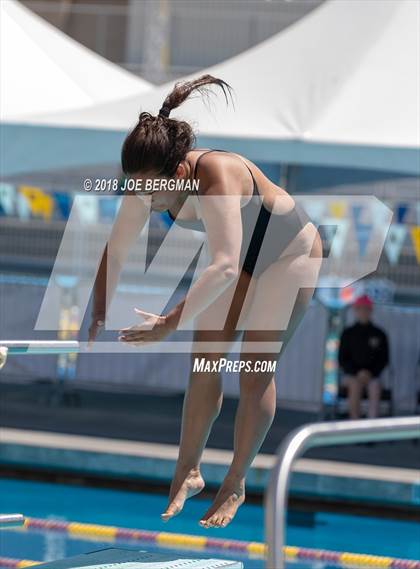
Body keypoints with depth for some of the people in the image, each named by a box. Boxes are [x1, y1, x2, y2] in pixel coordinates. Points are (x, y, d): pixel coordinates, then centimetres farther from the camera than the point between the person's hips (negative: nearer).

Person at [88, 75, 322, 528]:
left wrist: (171, 321, -58)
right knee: (204, 360, 2)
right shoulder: (148, 182, -23)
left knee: (255, 374, -4)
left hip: (289, 255, -6)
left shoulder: (215, 177, -43)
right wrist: (98, 317, -16)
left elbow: (224, 267, -52)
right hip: (239, 255, 6)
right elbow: (115, 251, -11)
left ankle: (235, 486, 8)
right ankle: (187, 473, 13)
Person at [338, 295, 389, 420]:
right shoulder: (348, 334, 3)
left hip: (373, 374, 0)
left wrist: (370, 373, -12)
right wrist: (357, 373, -13)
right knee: (355, 385, -34)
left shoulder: (379, 334, 4)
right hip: (352, 374, 0)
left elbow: (384, 359, 5)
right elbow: (342, 359, 3)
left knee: (375, 388, -31)